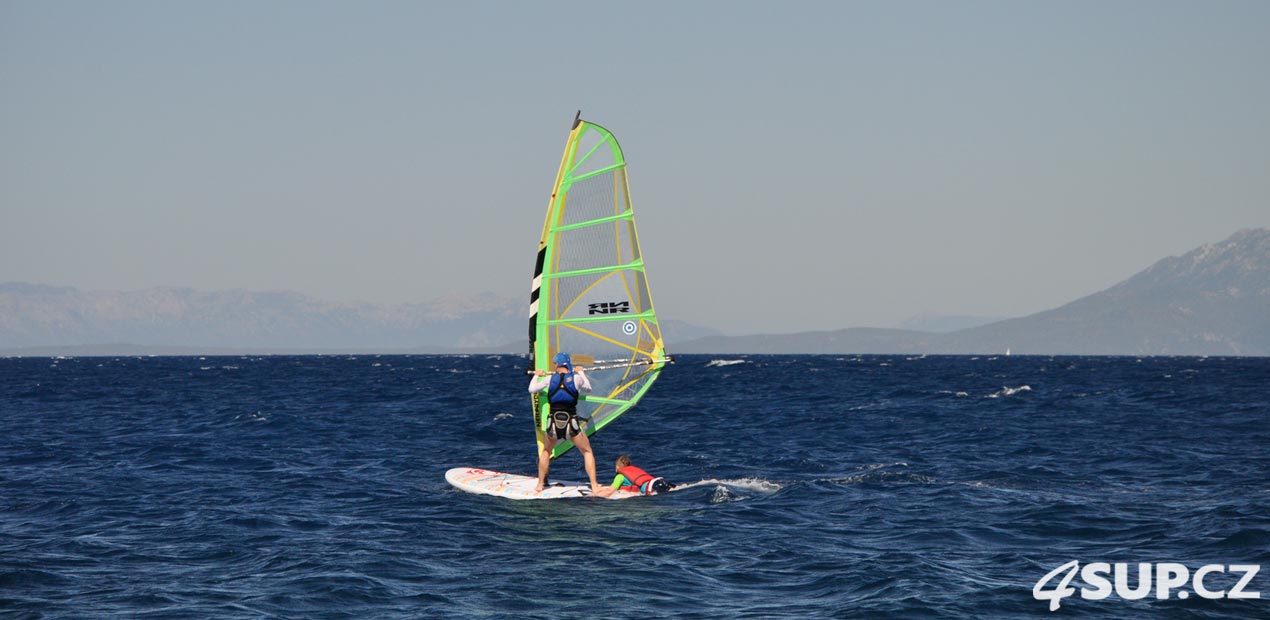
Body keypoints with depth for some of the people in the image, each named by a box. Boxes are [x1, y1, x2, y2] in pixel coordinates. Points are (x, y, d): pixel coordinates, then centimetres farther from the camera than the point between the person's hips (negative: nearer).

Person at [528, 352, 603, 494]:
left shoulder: (549, 379, 1)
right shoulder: (576, 378, -1)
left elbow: (532, 389, 15)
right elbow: (588, 388, 19)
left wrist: (536, 376, 34)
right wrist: (581, 372, 35)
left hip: (553, 425, 1)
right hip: (571, 425, -1)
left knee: (546, 452, 29)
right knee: (587, 452, 16)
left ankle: (540, 484, 29)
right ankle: (594, 486, 5)